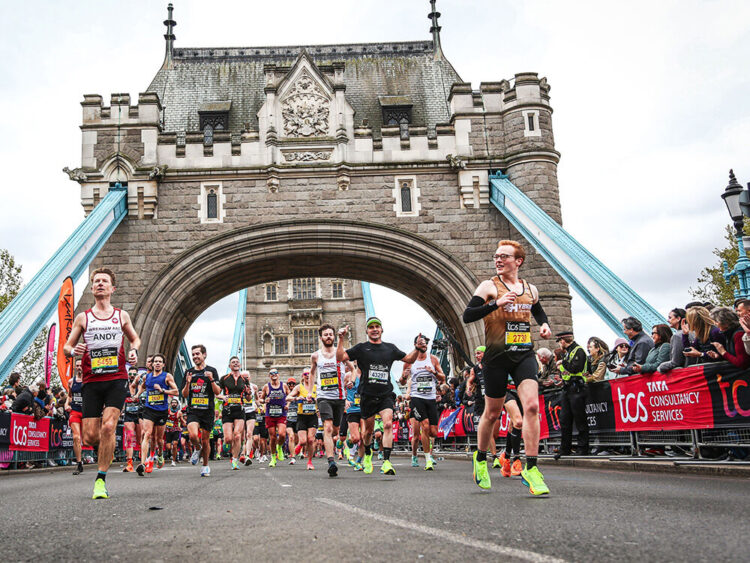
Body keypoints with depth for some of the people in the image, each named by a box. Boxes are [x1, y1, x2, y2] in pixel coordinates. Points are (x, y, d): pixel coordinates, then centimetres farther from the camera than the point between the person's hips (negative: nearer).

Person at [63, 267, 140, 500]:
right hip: (92, 381, 1)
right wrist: (73, 350, -11)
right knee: (90, 436, -3)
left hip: (117, 378, -1)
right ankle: (107, 449, 34)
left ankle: (101, 480, -8)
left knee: (108, 426, -18)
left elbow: (134, 338, 25)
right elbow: (66, 347, 13)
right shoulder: (83, 318, 9)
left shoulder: (121, 315, 11)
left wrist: (134, 350, 3)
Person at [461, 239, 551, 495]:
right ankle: (480, 459, 31)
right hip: (497, 356, -3)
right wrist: (496, 304, -21)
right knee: (492, 413, 7)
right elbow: (467, 315, -11)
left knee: (532, 406, -16)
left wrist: (544, 325, 10)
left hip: (524, 354, 3)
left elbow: (538, 311, 32)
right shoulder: (489, 286, -1)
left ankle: (530, 469, -9)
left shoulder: (530, 289, 12)